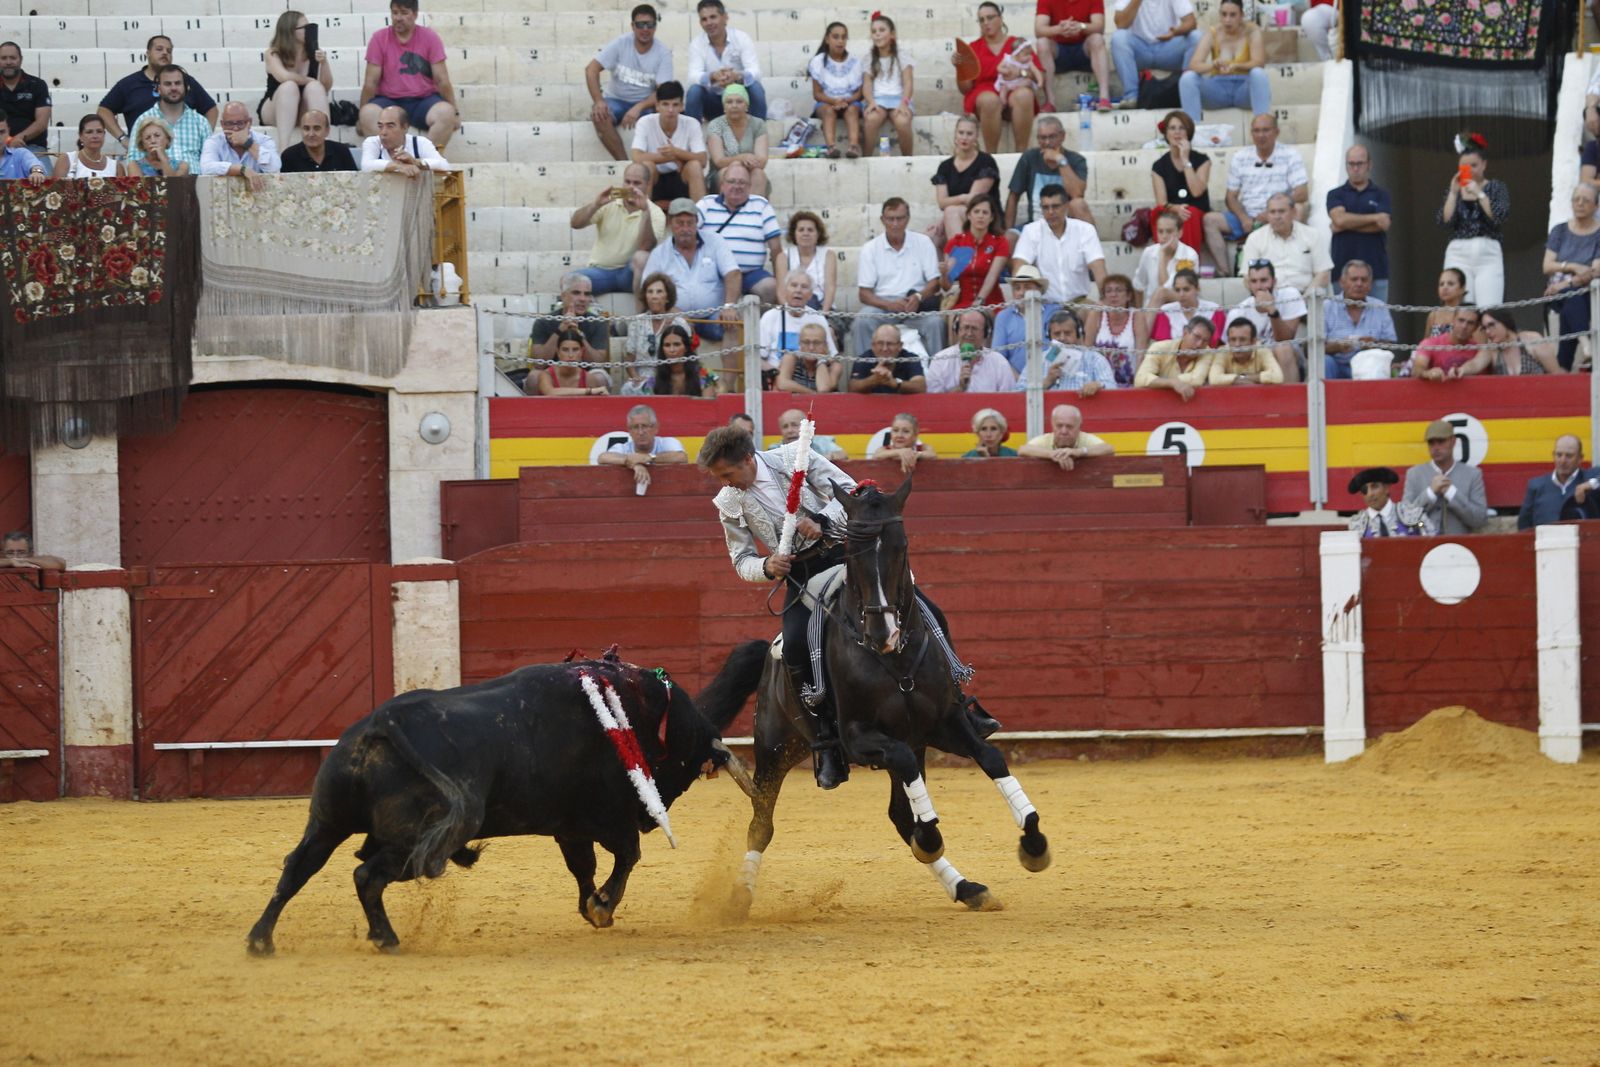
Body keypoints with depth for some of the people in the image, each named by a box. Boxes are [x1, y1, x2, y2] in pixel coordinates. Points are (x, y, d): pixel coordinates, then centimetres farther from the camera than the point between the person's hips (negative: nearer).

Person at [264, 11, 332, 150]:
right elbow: (283, 76, -29)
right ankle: (283, 147, -48)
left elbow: (326, 87, -7)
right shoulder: (273, 53, -9)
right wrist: (308, 80, -16)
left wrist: (324, 64, -23)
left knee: (315, 87, -26)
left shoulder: (313, 53, -3)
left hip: (305, 114, 2)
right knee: (289, 86, -32)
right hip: (274, 112, -2)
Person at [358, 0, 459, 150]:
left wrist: (454, 113, -2)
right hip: (389, 101, 0)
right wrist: (361, 117, -4)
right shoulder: (379, 39, 0)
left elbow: (442, 80, 1)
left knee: (445, 112, -32)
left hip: (424, 101, 0)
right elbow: (371, 83, 0)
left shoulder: (429, 38, 1)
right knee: (368, 113, -33)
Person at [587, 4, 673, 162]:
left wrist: (638, 108, -34)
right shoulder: (620, 44, -7)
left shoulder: (663, 53, -8)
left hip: (646, 103, 0)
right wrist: (598, 101, -27)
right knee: (599, 116, -32)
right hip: (616, 100, 0)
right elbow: (591, 69, -11)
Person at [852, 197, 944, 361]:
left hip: (917, 305, 0)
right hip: (883, 304, 0)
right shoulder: (870, 249, 7)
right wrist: (889, 305, -18)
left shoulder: (923, 243, 9)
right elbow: (864, 294, 2)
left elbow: (934, 282, 5)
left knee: (934, 322, -31)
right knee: (862, 321, -30)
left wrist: (918, 297, -17)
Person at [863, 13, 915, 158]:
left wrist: (904, 103, -19)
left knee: (902, 122, -36)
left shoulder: (901, 58, 12)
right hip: (878, 100, 1)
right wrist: (871, 102, -15)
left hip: (898, 98, -1)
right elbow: (867, 85, 7)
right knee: (871, 119, -36)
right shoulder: (871, 60, 18)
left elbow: (908, 83, 1)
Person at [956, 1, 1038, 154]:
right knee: (990, 100, -38)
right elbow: (965, 88, 10)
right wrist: (959, 67, -9)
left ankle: (1022, 153, -36)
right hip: (983, 94, -1)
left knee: (1024, 95, -36)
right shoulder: (973, 48, 15)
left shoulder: (1018, 44, 15)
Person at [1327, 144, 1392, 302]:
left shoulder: (1380, 194, 11)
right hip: (1342, 270, 0)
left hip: (1376, 270, 0)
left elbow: (1383, 224, -4)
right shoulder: (1335, 195, 13)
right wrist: (1374, 218, -4)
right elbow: (1339, 218, -6)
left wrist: (1347, 225, -4)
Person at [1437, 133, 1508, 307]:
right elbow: (1445, 221, 1)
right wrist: (1454, 192, -4)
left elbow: (1500, 217, -7)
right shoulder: (1453, 191, 14)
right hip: (1458, 255, 2)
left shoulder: (1496, 188, 8)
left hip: (1488, 255, -2)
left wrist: (1479, 193, -12)